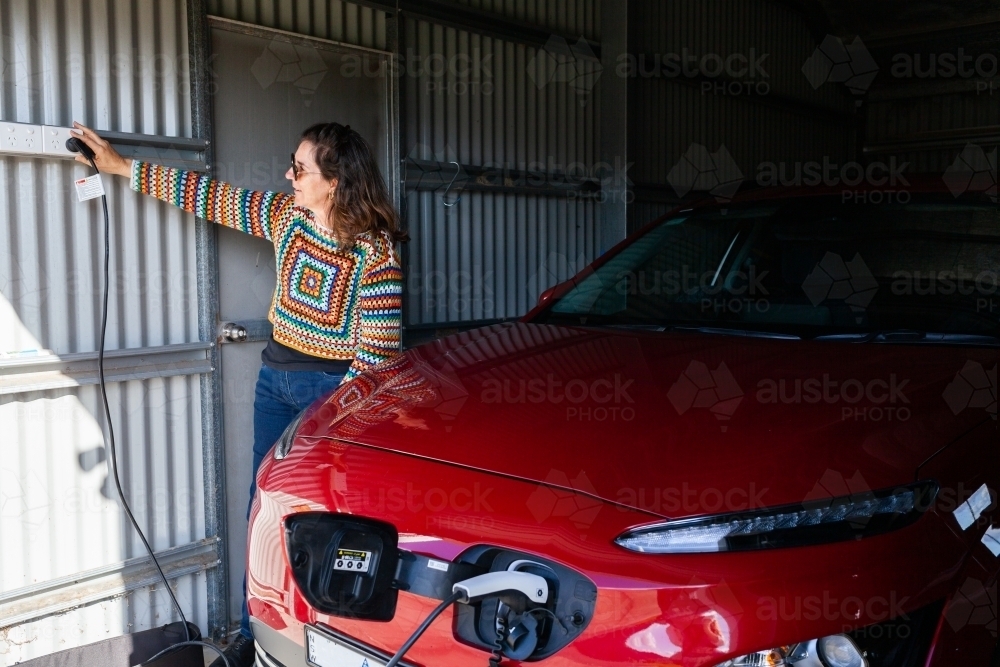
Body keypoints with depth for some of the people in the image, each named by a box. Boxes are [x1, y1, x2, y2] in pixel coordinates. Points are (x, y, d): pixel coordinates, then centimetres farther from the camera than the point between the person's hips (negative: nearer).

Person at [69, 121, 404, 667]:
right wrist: (121, 167, 12)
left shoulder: (376, 252, -17)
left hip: (332, 389, -6)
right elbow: (210, 196, 8)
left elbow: (379, 349, -17)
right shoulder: (286, 214, 1)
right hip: (275, 376, 6)